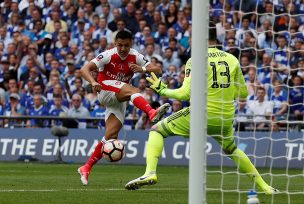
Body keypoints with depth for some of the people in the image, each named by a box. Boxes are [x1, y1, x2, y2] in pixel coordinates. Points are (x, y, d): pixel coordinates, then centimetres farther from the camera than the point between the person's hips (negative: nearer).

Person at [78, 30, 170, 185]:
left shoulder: (135, 57, -3)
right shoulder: (108, 55, -14)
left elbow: (157, 70, -8)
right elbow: (84, 69, -23)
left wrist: (143, 69, -29)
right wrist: (93, 82, -43)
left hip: (120, 100, 5)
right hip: (105, 91, -5)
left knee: (111, 135, -6)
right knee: (132, 90, -32)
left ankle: (86, 168, 1)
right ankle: (152, 113, -60)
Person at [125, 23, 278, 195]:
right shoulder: (232, 60, 5)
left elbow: (186, 94, -12)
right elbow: (243, 93, 11)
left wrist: (162, 90, 3)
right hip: (226, 119, 4)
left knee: (157, 130, 10)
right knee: (232, 149, 33)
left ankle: (150, 173, -11)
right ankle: (264, 186, 30)